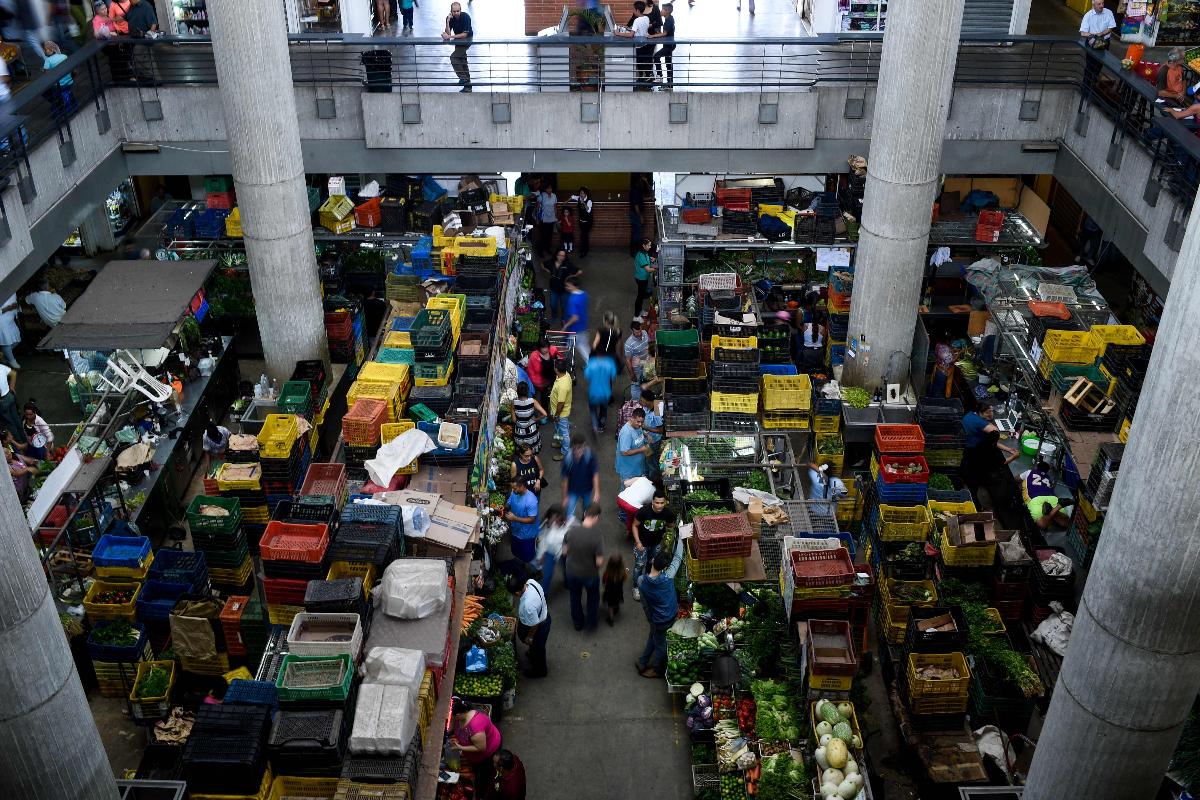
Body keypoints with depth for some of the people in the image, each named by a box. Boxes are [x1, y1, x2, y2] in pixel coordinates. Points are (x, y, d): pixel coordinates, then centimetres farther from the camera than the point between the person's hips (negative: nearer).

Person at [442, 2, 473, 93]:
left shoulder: (466, 17, -27)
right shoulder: (450, 18, -12)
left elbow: (465, 34, -29)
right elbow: (448, 33, -18)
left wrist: (450, 37, -33)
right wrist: (448, 22, -32)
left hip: (467, 39, -7)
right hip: (458, 40, 7)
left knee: (454, 57, -20)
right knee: (462, 60, 15)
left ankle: (463, 77, -14)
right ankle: (467, 85, 26)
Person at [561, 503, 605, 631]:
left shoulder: (571, 531, -22)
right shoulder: (598, 535, -31)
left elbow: (564, 551, -8)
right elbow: (599, 562, -26)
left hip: (571, 571, 2)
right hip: (590, 574, -2)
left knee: (575, 597, 29)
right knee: (593, 597, 29)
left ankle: (578, 623, 48)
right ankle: (591, 623, 45)